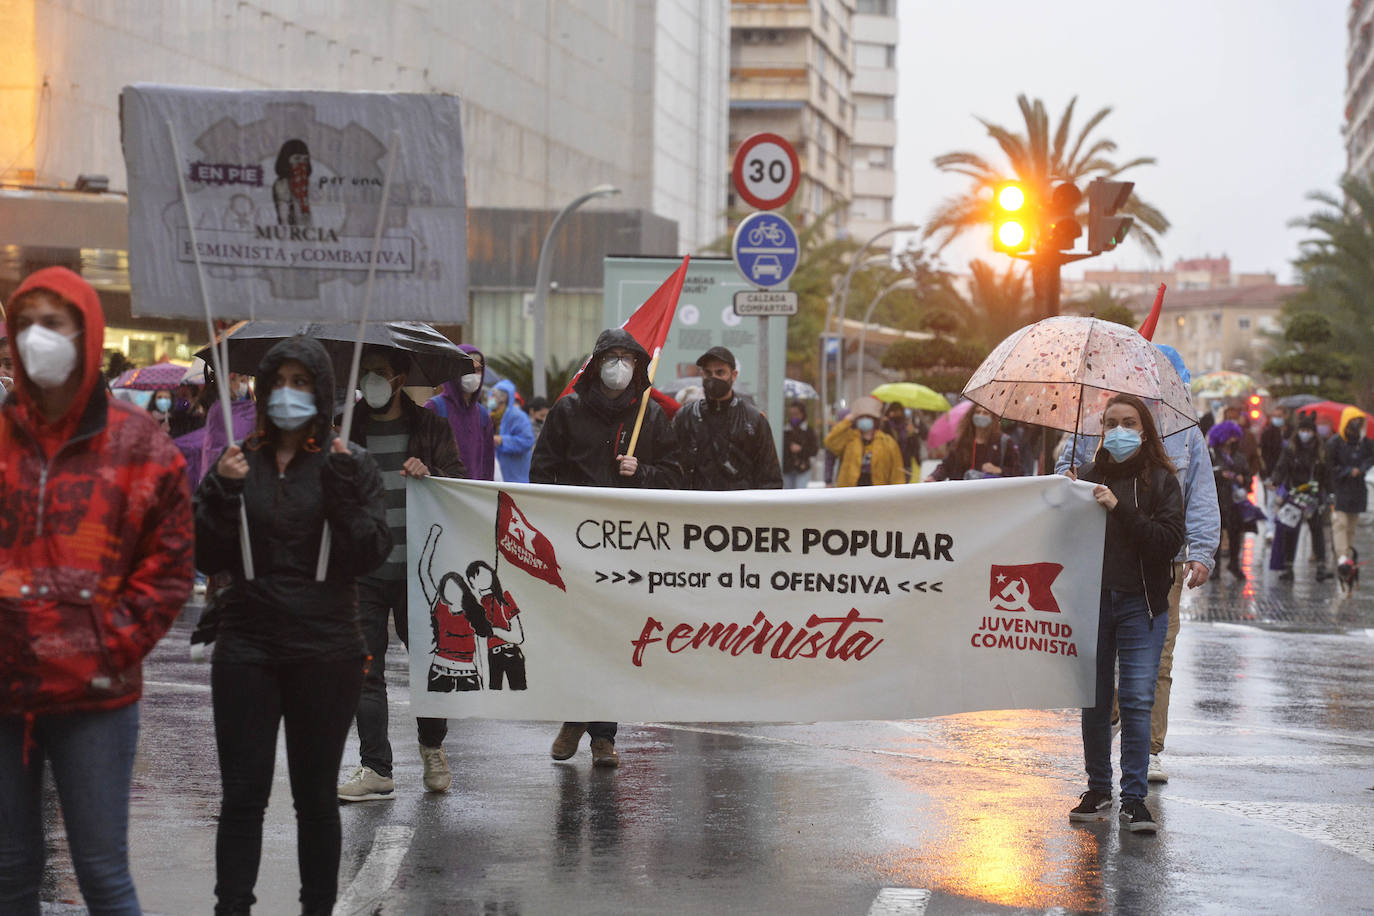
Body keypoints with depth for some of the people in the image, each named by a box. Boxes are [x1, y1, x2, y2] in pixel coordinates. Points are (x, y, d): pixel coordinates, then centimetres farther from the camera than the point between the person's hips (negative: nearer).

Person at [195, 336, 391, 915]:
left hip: (326, 652, -1)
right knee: (242, 795, -1)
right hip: (247, 648, 1)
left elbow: (371, 555, -7)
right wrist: (223, 492, -11)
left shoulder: (351, 465, 1)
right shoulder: (238, 463, 7)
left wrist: (342, 485, -16)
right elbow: (208, 559, 3)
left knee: (316, 796, 8)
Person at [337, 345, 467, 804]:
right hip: (362, 571, 1)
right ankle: (376, 769, 2)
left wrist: (429, 473, -17)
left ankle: (432, 748, 27)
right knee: (365, 671, -2)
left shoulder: (429, 426, 7)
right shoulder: (346, 429, 10)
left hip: (417, 568, -1)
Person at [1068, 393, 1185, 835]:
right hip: (1093, 600, 2)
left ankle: (1134, 797, 0)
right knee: (1094, 700, 7)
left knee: (1137, 699, -7)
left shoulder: (1161, 480, 2)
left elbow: (1170, 541, -10)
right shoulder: (1088, 477, 8)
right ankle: (1098, 788, 21)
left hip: (1140, 604, -2)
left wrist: (1119, 509, -17)